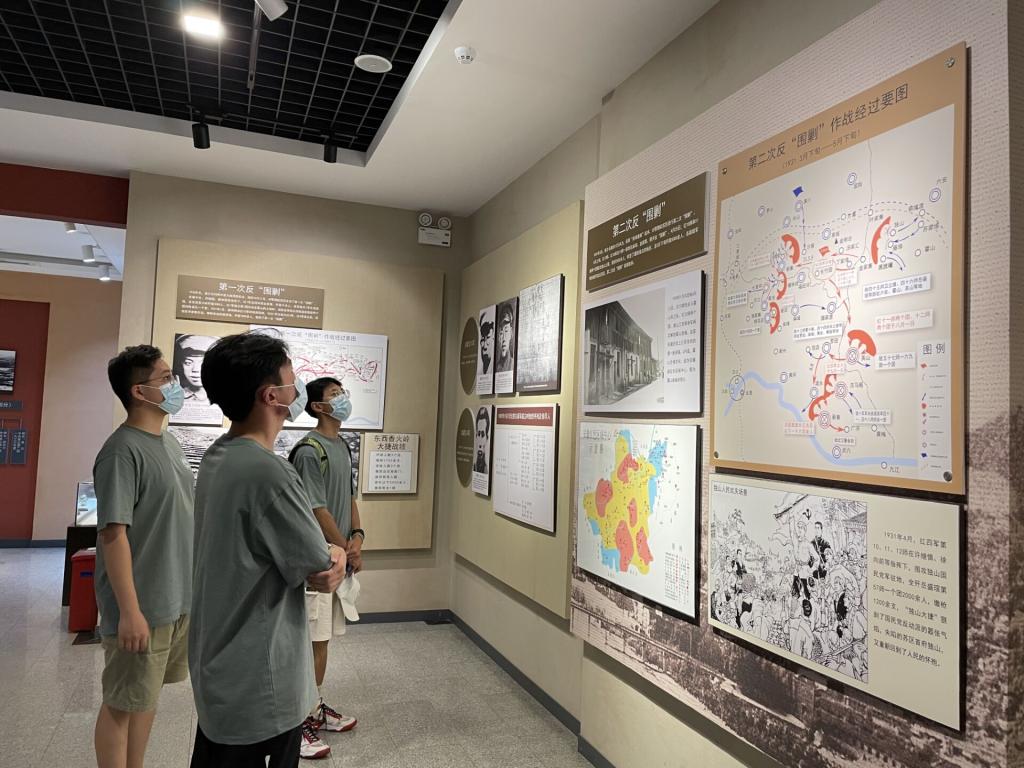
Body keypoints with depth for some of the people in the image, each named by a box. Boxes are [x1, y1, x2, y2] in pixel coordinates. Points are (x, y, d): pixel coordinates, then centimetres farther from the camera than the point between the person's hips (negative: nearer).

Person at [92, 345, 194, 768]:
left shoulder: (168, 442, 8)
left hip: (177, 599, 8)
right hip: (142, 605, -8)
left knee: (147, 696, 19)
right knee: (122, 704, 8)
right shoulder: (123, 450, -18)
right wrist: (129, 610, -21)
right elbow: (113, 533, -21)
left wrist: (195, 585, 17)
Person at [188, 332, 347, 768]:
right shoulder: (268, 472, -28)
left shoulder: (217, 458, 3)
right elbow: (325, 577, -18)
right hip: (258, 686, -9)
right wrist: (336, 555, 1)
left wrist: (324, 552, -2)